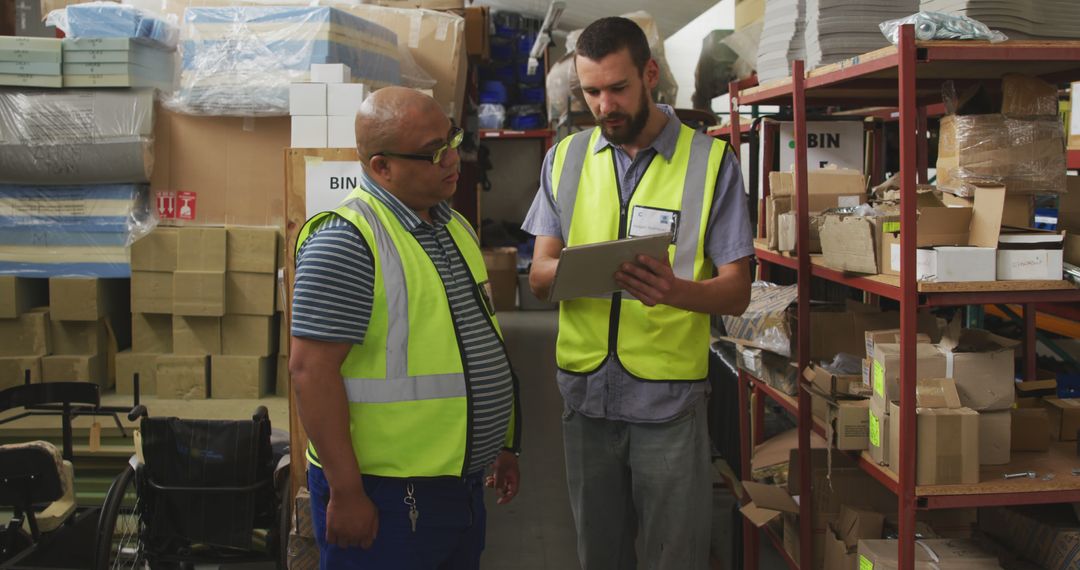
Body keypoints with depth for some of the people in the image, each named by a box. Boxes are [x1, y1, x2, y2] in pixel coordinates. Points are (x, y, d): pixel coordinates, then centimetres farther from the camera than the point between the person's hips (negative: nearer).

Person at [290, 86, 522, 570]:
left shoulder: (455, 227, 10)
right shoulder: (346, 241, -17)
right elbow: (311, 370, -20)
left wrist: (503, 444, 20)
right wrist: (346, 492, -20)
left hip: (464, 487, 8)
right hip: (385, 497, -8)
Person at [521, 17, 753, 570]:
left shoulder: (710, 161, -3)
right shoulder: (565, 158, 7)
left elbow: (736, 291, -4)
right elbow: (539, 274, 4)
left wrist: (677, 290, -27)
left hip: (669, 399, -3)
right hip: (584, 392, 3)